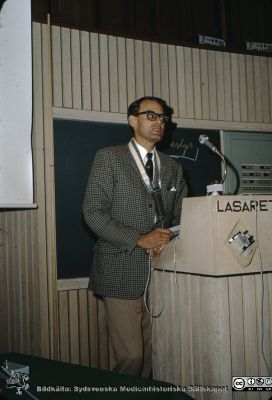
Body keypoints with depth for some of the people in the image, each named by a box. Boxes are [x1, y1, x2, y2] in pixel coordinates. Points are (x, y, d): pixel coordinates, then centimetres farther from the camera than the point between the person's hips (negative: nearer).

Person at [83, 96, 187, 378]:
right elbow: (93, 212, -7)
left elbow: (181, 216, 18)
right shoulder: (109, 158, 1)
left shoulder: (173, 168, 17)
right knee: (130, 356, -7)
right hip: (122, 272, -4)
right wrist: (140, 239, -15)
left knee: (152, 354, 6)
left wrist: (168, 240, -5)